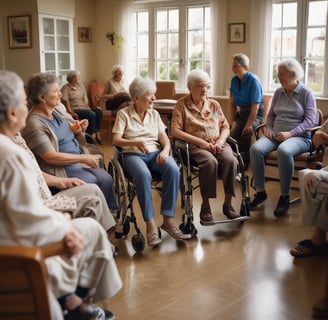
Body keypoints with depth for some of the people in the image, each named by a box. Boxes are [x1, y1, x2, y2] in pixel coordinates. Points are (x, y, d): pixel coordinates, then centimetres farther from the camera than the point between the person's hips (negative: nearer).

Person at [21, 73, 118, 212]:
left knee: (106, 178, -9)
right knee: (93, 184, -20)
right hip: (61, 168, -8)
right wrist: (83, 158, -18)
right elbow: (51, 157, -23)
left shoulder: (53, 112, 8)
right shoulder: (34, 123, -19)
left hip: (77, 160, 9)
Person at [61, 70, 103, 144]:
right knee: (91, 114, -31)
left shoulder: (81, 85, 17)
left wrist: (87, 107, -1)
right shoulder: (65, 88, -5)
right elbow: (65, 101, -13)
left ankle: (97, 133, -20)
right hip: (74, 110, -7)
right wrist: (70, 111, -20)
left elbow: (85, 98, 14)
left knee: (98, 111, -20)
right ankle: (92, 135, -23)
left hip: (83, 108, 7)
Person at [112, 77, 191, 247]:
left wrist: (165, 150, -15)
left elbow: (165, 139, 9)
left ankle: (168, 220, -27)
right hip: (133, 155, -3)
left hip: (155, 153, 4)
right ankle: (150, 224, -33)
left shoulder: (154, 114, 18)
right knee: (144, 175, -39)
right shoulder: (123, 114, 6)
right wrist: (135, 142, -26)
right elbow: (116, 140, -6)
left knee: (173, 170, -30)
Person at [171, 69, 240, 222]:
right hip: (195, 146, -4)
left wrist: (220, 141, -7)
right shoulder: (182, 104, 2)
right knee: (210, 161, -35)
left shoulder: (214, 104, 15)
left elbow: (225, 128, 15)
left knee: (230, 160, -28)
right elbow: (175, 131, -7)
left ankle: (228, 203, -17)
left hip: (217, 143, 4)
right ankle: (205, 206, -24)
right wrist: (200, 141, -14)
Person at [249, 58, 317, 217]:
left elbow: (310, 120, -8)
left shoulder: (306, 93, 0)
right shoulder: (278, 92, 15)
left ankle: (284, 197, -26)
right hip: (275, 135, 5)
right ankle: (260, 192, -15)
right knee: (256, 148, -27)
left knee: (284, 150, -40)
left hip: (299, 137, -5)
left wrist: (290, 133, -19)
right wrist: (268, 129, 0)